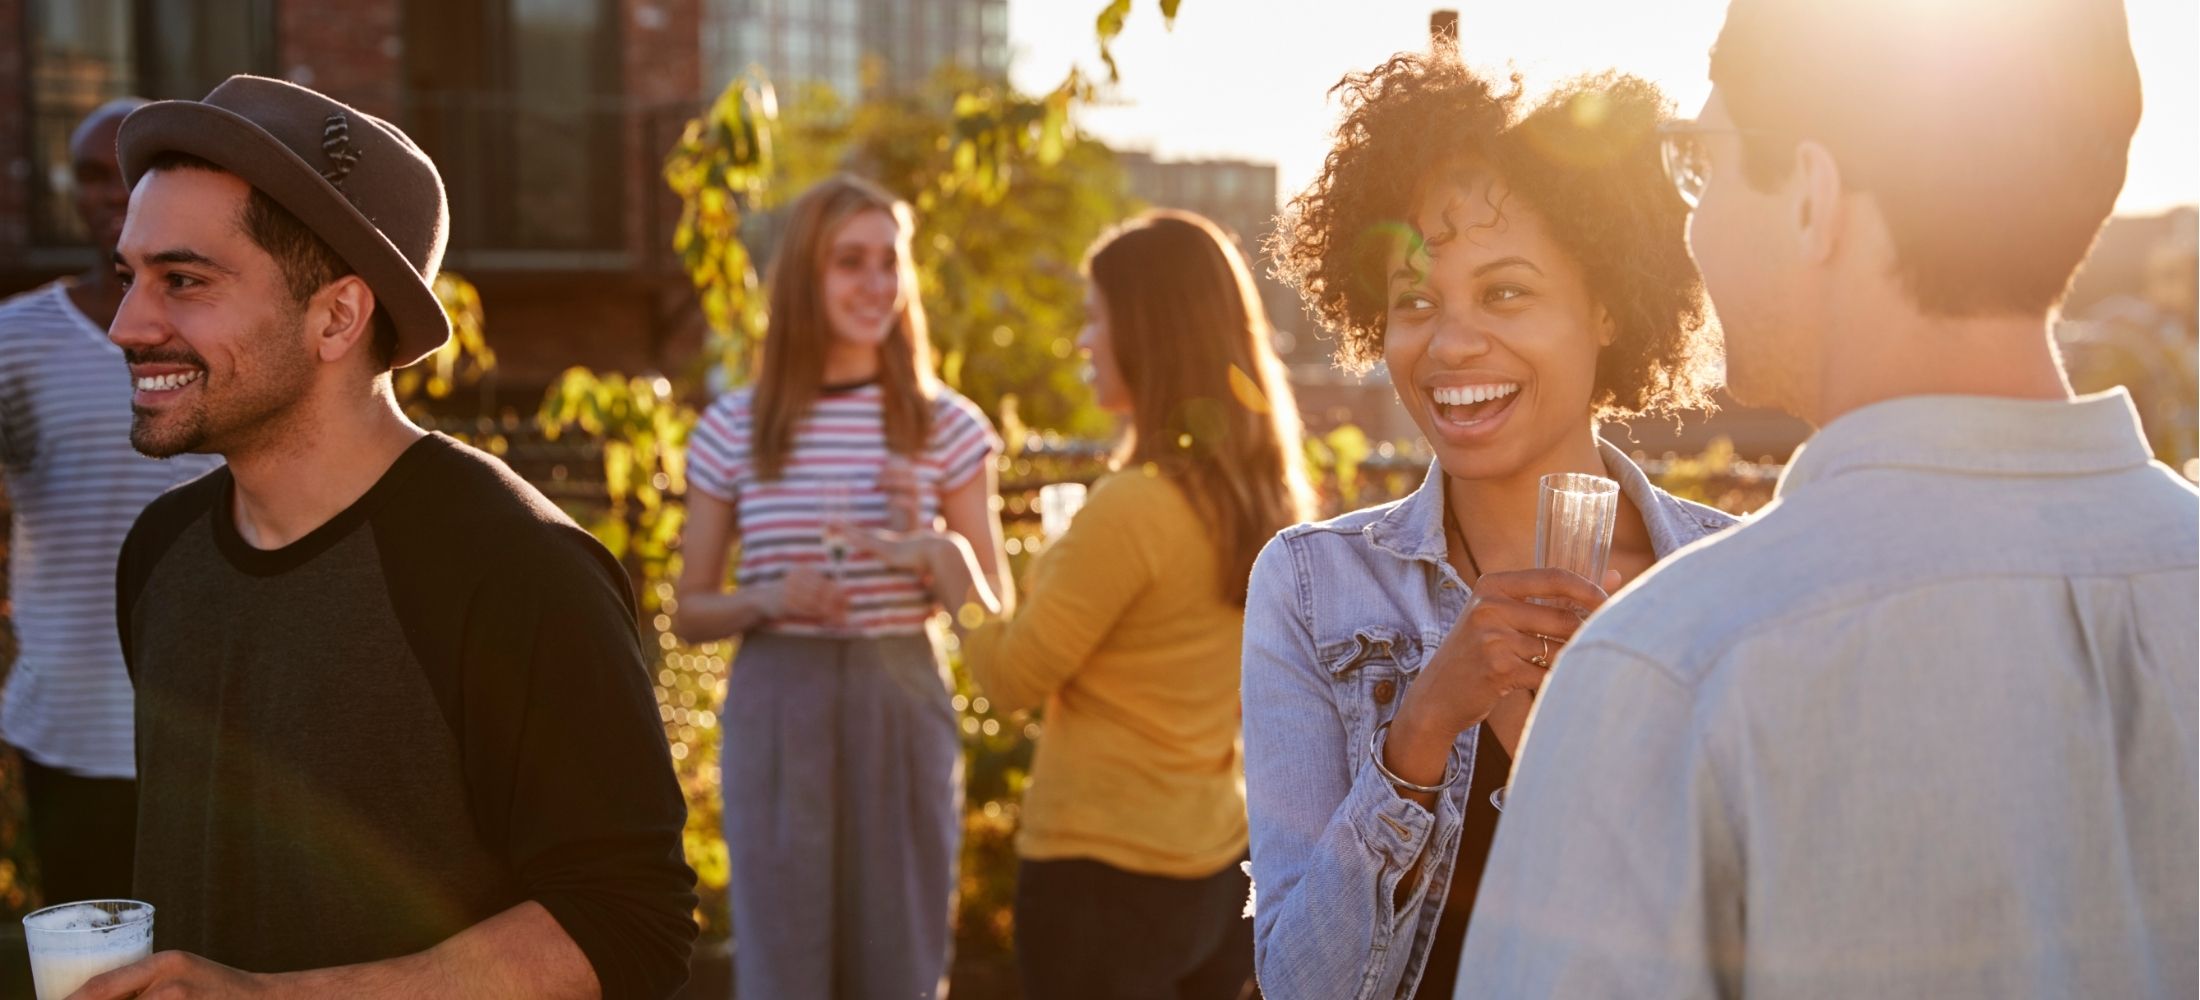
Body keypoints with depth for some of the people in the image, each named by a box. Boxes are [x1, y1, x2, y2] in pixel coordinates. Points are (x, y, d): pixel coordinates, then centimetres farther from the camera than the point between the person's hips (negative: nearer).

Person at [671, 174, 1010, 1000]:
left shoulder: (947, 426, 1)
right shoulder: (732, 429, 0)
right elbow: (690, 614, 6)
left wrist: (927, 543, -14)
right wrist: (769, 599, -14)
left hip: (902, 708, 1)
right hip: (776, 714, 0)